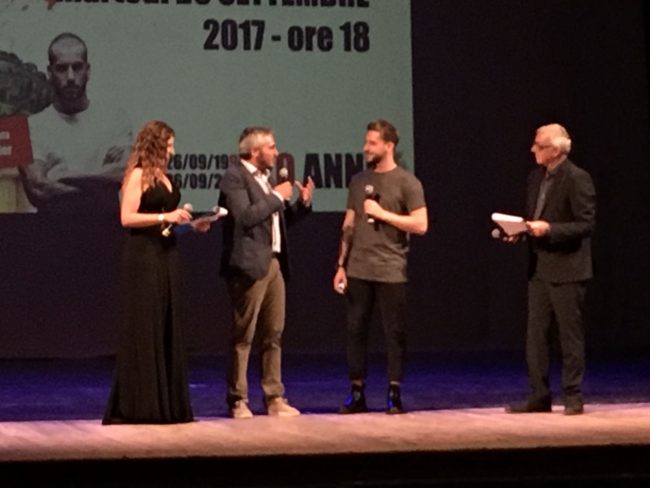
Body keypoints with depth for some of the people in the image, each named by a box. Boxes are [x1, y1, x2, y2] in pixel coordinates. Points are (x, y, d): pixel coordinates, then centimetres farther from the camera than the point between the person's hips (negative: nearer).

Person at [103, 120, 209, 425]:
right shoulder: (138, 175, -7)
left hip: (166, 256, 8)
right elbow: (127, 217, -15)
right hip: (144, 257, -8)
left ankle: (166, 402, 14)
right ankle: (136, 405, 0)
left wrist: (189, 223, 7)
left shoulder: (163, 176, 16)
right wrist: (166, 217, -18)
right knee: (143, 329, -5)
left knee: (167, 327, 9)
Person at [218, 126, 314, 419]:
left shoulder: (265, 177, 18)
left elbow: (280, 219, 22)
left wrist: (303, 202, 6)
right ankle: (238, 401, 4)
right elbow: (245, 216, -21)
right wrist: (277, 196, -14)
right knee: (243, 336, -2)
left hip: (274, 263, 8)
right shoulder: (234, 177, -8)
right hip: (250, 265, -8)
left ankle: (274, 398, 14)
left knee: (274, 334, 9)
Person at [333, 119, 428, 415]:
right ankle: (356, 395, 12)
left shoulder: (407, 182, -2)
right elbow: (349, 226, 15)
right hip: (358, 271, 4)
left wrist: (383, 213, -12)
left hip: (391, 272, -4)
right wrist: (341, 264, 9)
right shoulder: (359, 181, 13)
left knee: (394, 334, 0)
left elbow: (420, 225, -9)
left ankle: (394, 395, 8)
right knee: (356, 331, 5)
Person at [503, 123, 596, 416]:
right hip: (539, 267, 8)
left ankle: (573, 396, 10)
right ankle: (539, 396, 13)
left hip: (566, 269, -8)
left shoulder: (577, 179, -12)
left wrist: (549, 229, -23)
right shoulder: (536, 178, 12)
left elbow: (586, 224, -15)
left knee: (570, 335, 1)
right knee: (535, 335, 7)